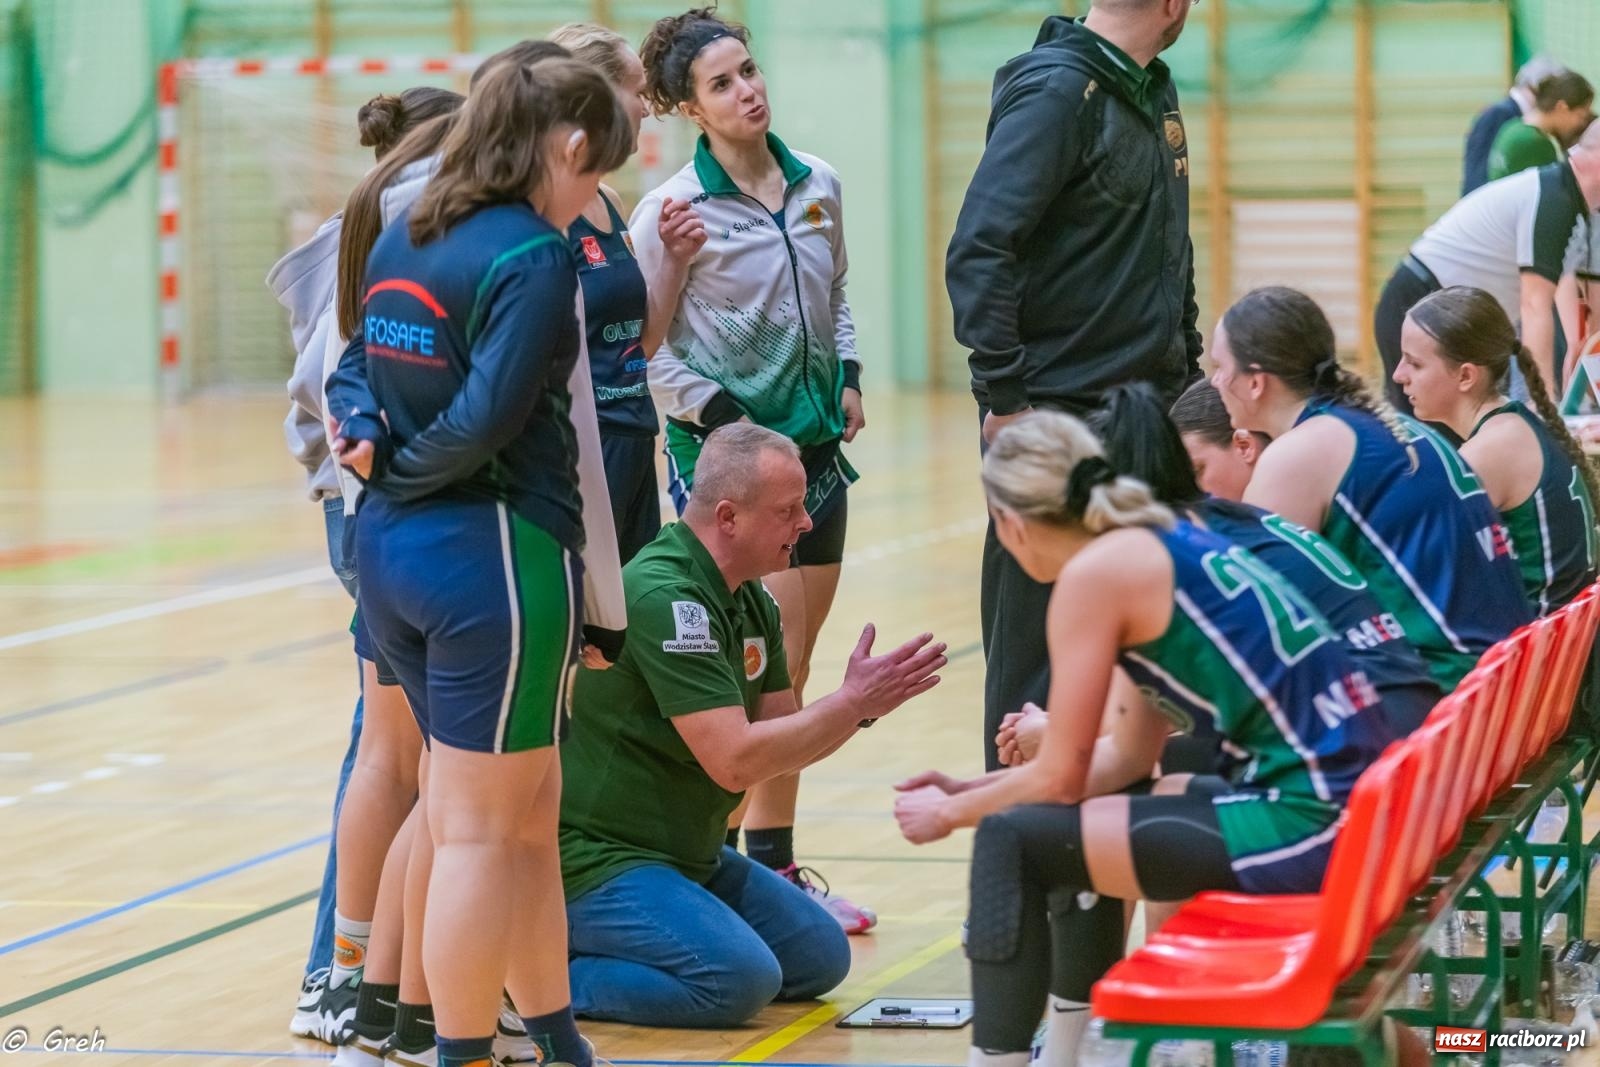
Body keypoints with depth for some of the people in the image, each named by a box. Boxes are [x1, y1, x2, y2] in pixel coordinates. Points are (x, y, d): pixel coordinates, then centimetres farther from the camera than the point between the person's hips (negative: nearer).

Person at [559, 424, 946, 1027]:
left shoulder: (751, 602, 8)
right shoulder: (665, 597, -23)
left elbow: (782, 741, 9)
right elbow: (735, 761, -26)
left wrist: (861, 705, -10)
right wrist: (853, 703, -20)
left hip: (688, 854, 10)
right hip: (600, 859, -10)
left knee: (821, 957, 7)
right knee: (740, 978, -27)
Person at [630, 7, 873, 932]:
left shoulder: (820, 187, 6)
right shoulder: (676, 210, -11)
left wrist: (848, 377, 7)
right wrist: (720, 418, -15)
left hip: (815, 444, 6)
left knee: (791, 670, 10)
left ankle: (776, 867, 18)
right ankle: (761, 867, -1)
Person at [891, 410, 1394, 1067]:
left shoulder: (1096, 571, -7)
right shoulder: (1165, 547, 17)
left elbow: (1060, 779, -5)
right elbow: (1128, 757, 20)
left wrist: (950, 814, 13)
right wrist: (972, 790, 25)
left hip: (1303, 826, -9)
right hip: (1353, 795, 9)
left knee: (1012, 843, -3)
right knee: (1100, 806, 27)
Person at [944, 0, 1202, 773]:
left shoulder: (1153, 92, 13)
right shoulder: (1055, 91, -14)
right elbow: (980, 251, -20)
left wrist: (1188, 371, 16)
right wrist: (1003, 398, -23)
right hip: (1058, 417, -8)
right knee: (1039, 651, -1)